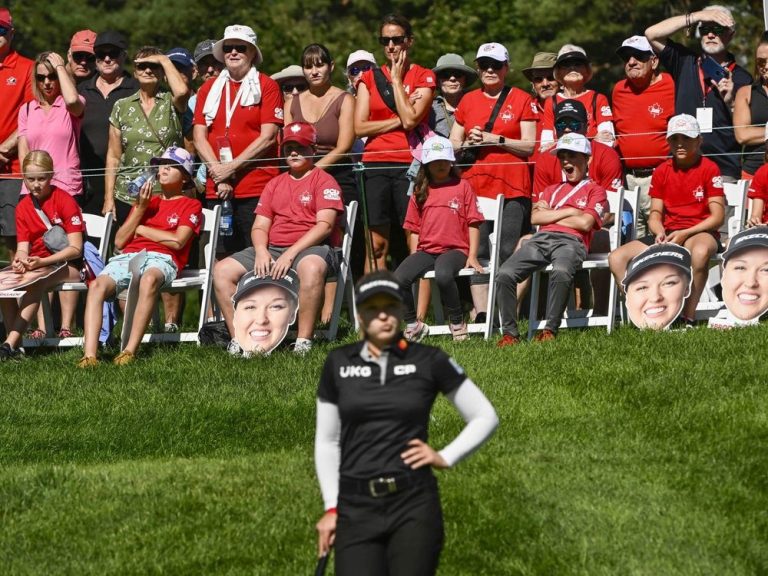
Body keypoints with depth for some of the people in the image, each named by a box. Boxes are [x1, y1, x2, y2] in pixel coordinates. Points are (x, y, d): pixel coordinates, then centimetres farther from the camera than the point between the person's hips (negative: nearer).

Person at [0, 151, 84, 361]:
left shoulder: (64, 201, -8)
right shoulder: (23, 207, 8)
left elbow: (75, 248, -13)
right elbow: (23, 248, 2)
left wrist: (41, 262, -25)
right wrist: (19, 261, -24)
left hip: (68, 266, -5)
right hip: (35, 265, 5)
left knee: (36, 282, -36)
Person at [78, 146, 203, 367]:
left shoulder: (191, 205, 16)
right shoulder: (146, 201, 31)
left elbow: (177, 241, -3)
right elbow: (119, 241, 20)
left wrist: (140, 229, 7)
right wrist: (140, 209, 10)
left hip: (161, 259, -4)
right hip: (127, 257, 4)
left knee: (149, 279, -43)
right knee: (97, 285, -30)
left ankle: (130, 350, -46)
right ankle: (89, 354, -42)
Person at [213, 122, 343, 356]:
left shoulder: (324, 181, 3)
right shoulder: (275, 184, 21)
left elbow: (324, 225, -10)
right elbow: (259, 226, 15)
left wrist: (291, 253, -20)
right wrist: (261, 252, -9)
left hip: (311, 248, -6)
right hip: (272, 249, 6)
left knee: (312, 267, -43)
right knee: (223, 270, -12)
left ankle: (304, 341, -38)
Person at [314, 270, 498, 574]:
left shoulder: (429, 361, 1)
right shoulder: (338, 363, 7)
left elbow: (485, 417, 10)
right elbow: (327, 441, 13)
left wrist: (445, 458, -1)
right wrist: (331, 508, 7)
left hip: (415, 504, -1)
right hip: (356, 507, 2)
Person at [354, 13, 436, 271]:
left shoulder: (423, 77, 6)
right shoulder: (370, 78, 14)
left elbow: (411, 119, -9)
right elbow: (360, 127, 4)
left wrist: (397, 79, -2)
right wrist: (399, 120, -5)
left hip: (409, 165, -2)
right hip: (375, 165, 2)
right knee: (376, 245, -1)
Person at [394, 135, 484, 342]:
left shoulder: (462, 187, 8)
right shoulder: (420, 192, 18)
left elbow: (473, 223, 5)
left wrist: (472, 256, -4)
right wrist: (414, 258, 7)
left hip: (455, 250, -4)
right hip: (425, 251, 4)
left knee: (443, 275, -38)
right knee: (399, 278, -25)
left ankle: (457, 323, -17)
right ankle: (412, 325, -5)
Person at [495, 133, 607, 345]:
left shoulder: (595, 190, 18)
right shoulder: (551, 190, 33)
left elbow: (585, 223, 0)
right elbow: (535, 217, 15)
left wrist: (550, 215, 9)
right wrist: (569, 211, 7)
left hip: (570, 241, -5)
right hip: (541, 239, 5)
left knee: (561, 271, -42)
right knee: (504, 274, -24)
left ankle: (550, 330, -34)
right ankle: (509, 333, -20)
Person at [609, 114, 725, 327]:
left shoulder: (709, 169, -3)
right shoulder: (662, 172, 10)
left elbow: (718, 216, -8)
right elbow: (655, 213, 12)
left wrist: (684, 234, -19)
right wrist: (660, 233, -12)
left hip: (699, 232, -5)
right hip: (667, 233, 5)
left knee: (700, 251, -44)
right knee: (617, 258, -15)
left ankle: (688, 318, -33)